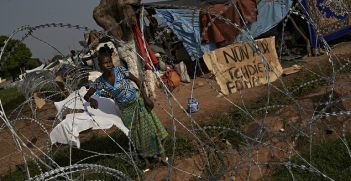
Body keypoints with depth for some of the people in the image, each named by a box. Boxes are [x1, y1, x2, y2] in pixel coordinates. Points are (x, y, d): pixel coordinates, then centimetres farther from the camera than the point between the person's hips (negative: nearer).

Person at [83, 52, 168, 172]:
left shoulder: (120, 71, -19)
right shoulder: (100, 82, -13)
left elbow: (136, 80, -9)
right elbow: (86, 96, -3)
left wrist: (146, 98, -12)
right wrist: (91, 100, -28)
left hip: (137, 100, -2)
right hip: (125, 108, 2)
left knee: (150, 127, 4)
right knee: (135, 134, 9)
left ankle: (161, 153, 25)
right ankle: (146, 161, 23)